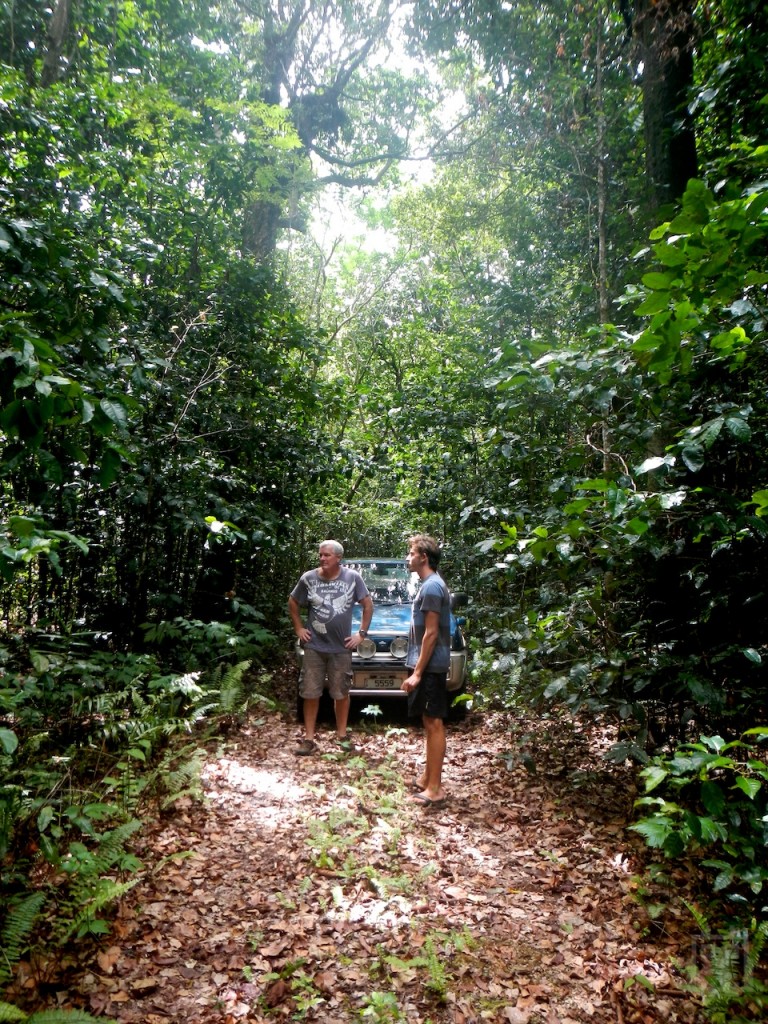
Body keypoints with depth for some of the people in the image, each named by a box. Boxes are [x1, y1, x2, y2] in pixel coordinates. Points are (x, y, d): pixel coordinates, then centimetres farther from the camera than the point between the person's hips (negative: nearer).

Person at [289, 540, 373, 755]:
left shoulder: (353, 578, -6)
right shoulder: (309, 578, -4)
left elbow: (368, 605, 2)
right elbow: (292, 603, 10)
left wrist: (361, 633, -2)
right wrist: (299, 629, 4)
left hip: (341, 647, 0)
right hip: (314, 647, 1)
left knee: (341, 693, 10)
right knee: (310, 693, 5)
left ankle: (342, 734, 27)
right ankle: (309, 738, 16)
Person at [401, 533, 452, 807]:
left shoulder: (431, 587, -17)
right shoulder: (431, 584, 14)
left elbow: (431, 634, -20)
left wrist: (418, 672, -19)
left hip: (429, 667, -10)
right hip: (429, 666, 10)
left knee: (434, 724, -4)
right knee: (429, 723, 16)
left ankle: (434, 790, 4)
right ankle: (427, 778, 27)